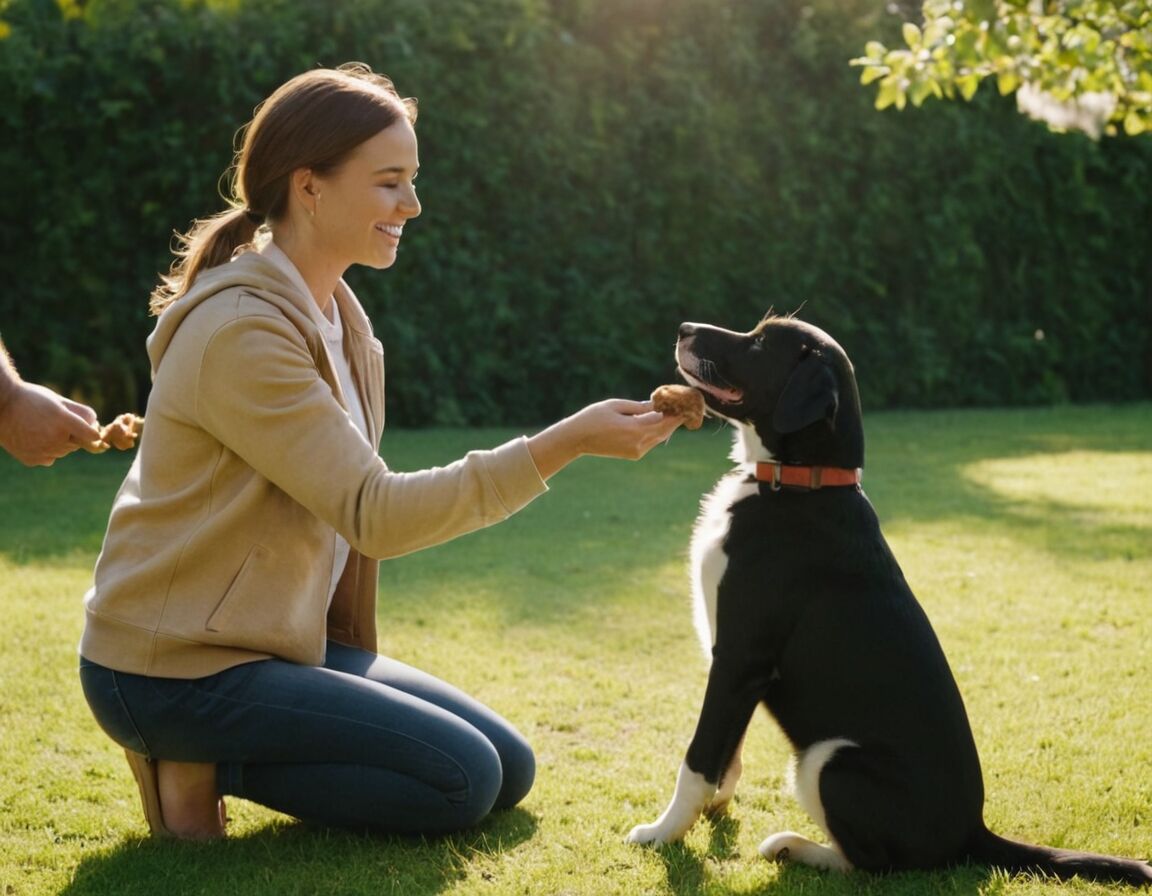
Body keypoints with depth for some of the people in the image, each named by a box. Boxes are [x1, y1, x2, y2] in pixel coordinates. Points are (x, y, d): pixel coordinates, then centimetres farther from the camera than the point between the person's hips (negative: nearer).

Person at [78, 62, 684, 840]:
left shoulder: (335, 315, 6)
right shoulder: (243, 332, -23)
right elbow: (377, 514, -27)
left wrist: (355, 677, 6)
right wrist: (566, 443, -32)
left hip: (278, 642, 9)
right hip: (175, 668, -9)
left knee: (509, 769, 7)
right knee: (462, 779, -15)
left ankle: (219, 750, 11)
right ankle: (199, 765, -4)